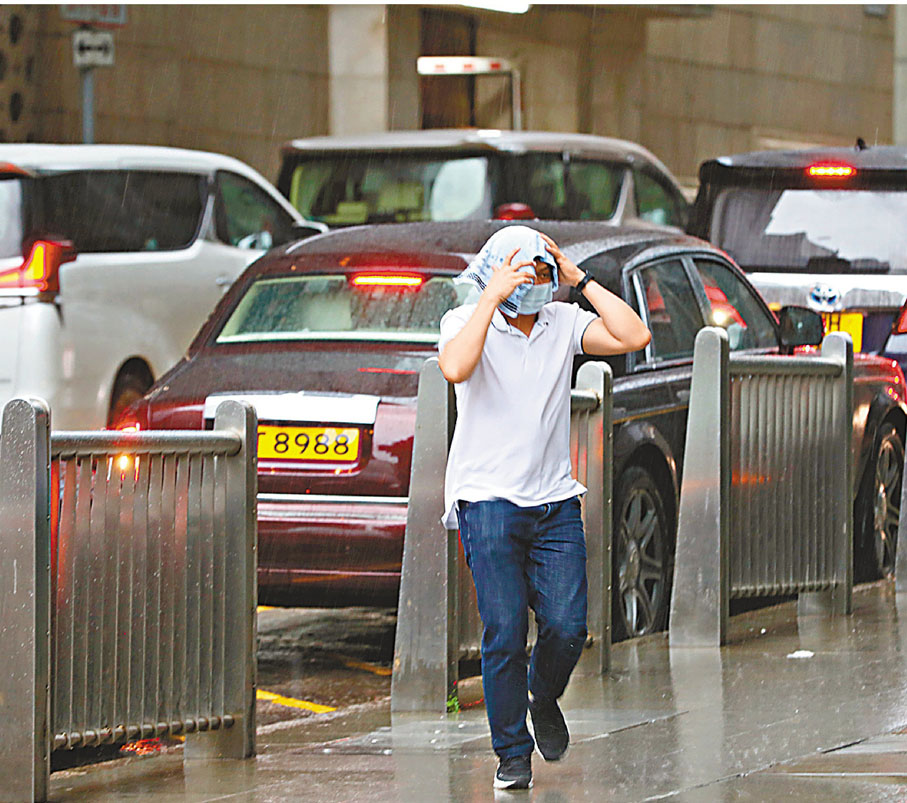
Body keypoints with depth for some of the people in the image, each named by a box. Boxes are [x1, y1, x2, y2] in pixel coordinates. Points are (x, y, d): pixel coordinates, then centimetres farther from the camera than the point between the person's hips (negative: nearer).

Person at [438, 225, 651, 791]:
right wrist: (493, 296, -23)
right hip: (488, 499, -3)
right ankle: (513, 754, 4)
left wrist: (581, 279, -7)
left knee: (567, 626, -5)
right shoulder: (468, 321, -4)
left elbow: (634, 337, -7)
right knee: (504, 632, -8)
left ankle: (544, 698, 27)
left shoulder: (563, 323, 6)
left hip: (555, 501, 3)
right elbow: (455, 367, -26)